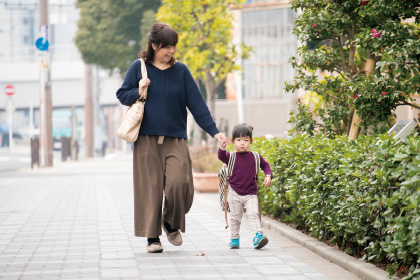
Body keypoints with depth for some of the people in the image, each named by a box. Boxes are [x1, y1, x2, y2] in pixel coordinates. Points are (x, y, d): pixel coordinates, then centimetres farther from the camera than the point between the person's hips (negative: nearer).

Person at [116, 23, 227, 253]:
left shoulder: (181, 71, 6)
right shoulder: (139, 68, 4)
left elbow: (196, 103, 4)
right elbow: (122, 95, 9)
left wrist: (214, 131, -1)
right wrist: (138, 92, -12)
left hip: (175, 139, 1)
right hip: (146, 139, -1)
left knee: (179, 183, -12)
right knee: (150, 187, -3)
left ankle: (171, 224, 14)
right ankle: (152, 236, 7)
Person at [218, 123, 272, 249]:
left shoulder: (255, 157, 3)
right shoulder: (231, 156, -3)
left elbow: (265, 165, 17)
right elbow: (221, 157, -23)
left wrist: (268, 175, -1)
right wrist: (222, 148, -43)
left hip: (250, 193, 0)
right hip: (234, 193, 0)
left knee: (253, 214, -13)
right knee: (235, 217, 7)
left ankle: (258, 235, -16)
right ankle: (234, 239, 19)